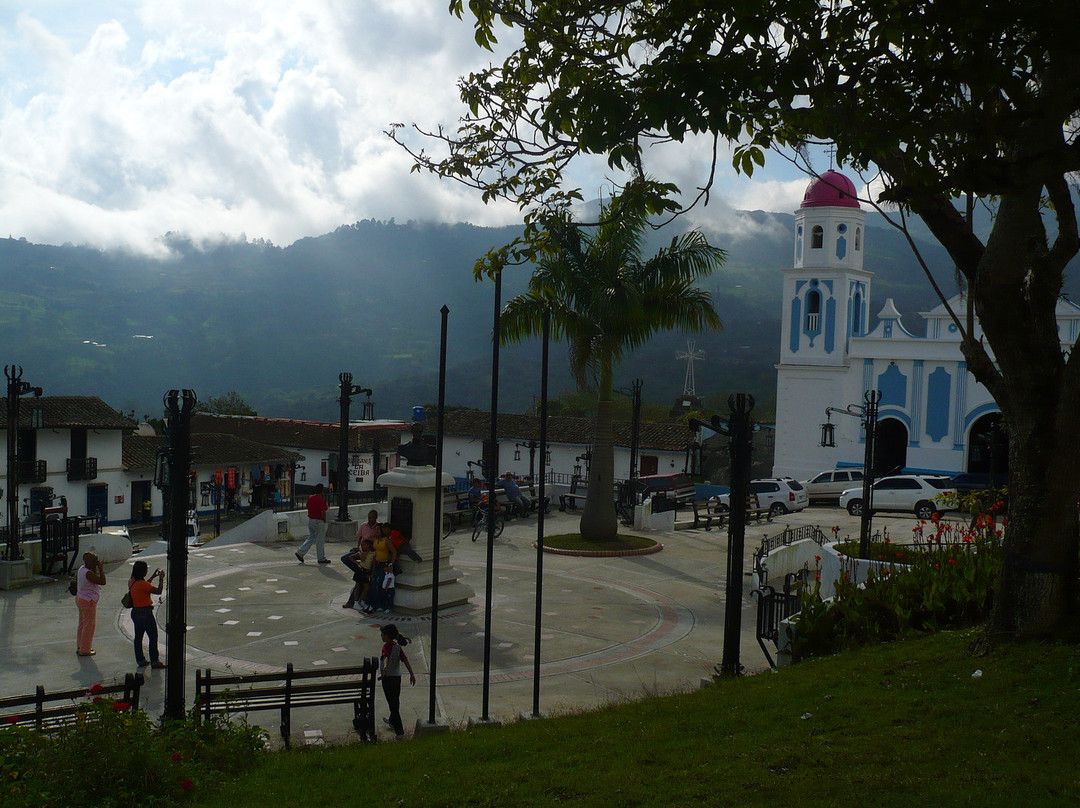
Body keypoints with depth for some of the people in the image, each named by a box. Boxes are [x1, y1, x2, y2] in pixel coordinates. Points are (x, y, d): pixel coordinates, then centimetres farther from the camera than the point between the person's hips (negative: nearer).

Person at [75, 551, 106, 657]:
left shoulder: (82, 568, 3)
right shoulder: (88, 573, -26)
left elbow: (94, 576, 16)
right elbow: (102, 581, -26)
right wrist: (100, 568, -20)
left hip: (80, 598, 10)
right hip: (88, 602, -10)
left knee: (82, 624, 21)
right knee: (89, 625, 1)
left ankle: (80, 647, 32)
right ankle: (85, 650, 8)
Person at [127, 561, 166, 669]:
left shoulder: (131, 582, 3)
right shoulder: (142, 584, -23)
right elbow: (158, 591, -23)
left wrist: (153, 577, 22)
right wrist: (161, 579, -11)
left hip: (135, 612, 9)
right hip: (146, 613, -9)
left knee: (138, 637, 15)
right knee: (153, 637, 1)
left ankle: (140, 660, 22)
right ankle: (154, 661, 3)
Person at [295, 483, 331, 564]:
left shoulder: (310, 498, 4)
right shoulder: (321, 500, -19)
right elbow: (323, 513, -21)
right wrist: (325, 521, -5)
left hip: (310, 520, 7)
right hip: (319, 521, -7)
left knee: (311, 538, 19)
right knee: (320, 540, 4)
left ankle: (300, 552, 10)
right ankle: (321, 558, 13)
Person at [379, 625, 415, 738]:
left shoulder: (386, 646, -17)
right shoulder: (397, 647, 5)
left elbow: (387, 656, -38)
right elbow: (405, 660, 4)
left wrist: (385, 667, -57)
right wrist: (412, 674, 7)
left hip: (388, 678, -8)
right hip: (397, 677, 8)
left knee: (392, 703, -4)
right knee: (396, 701, 24)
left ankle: (399, 730, -7)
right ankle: (392, 721, 46)